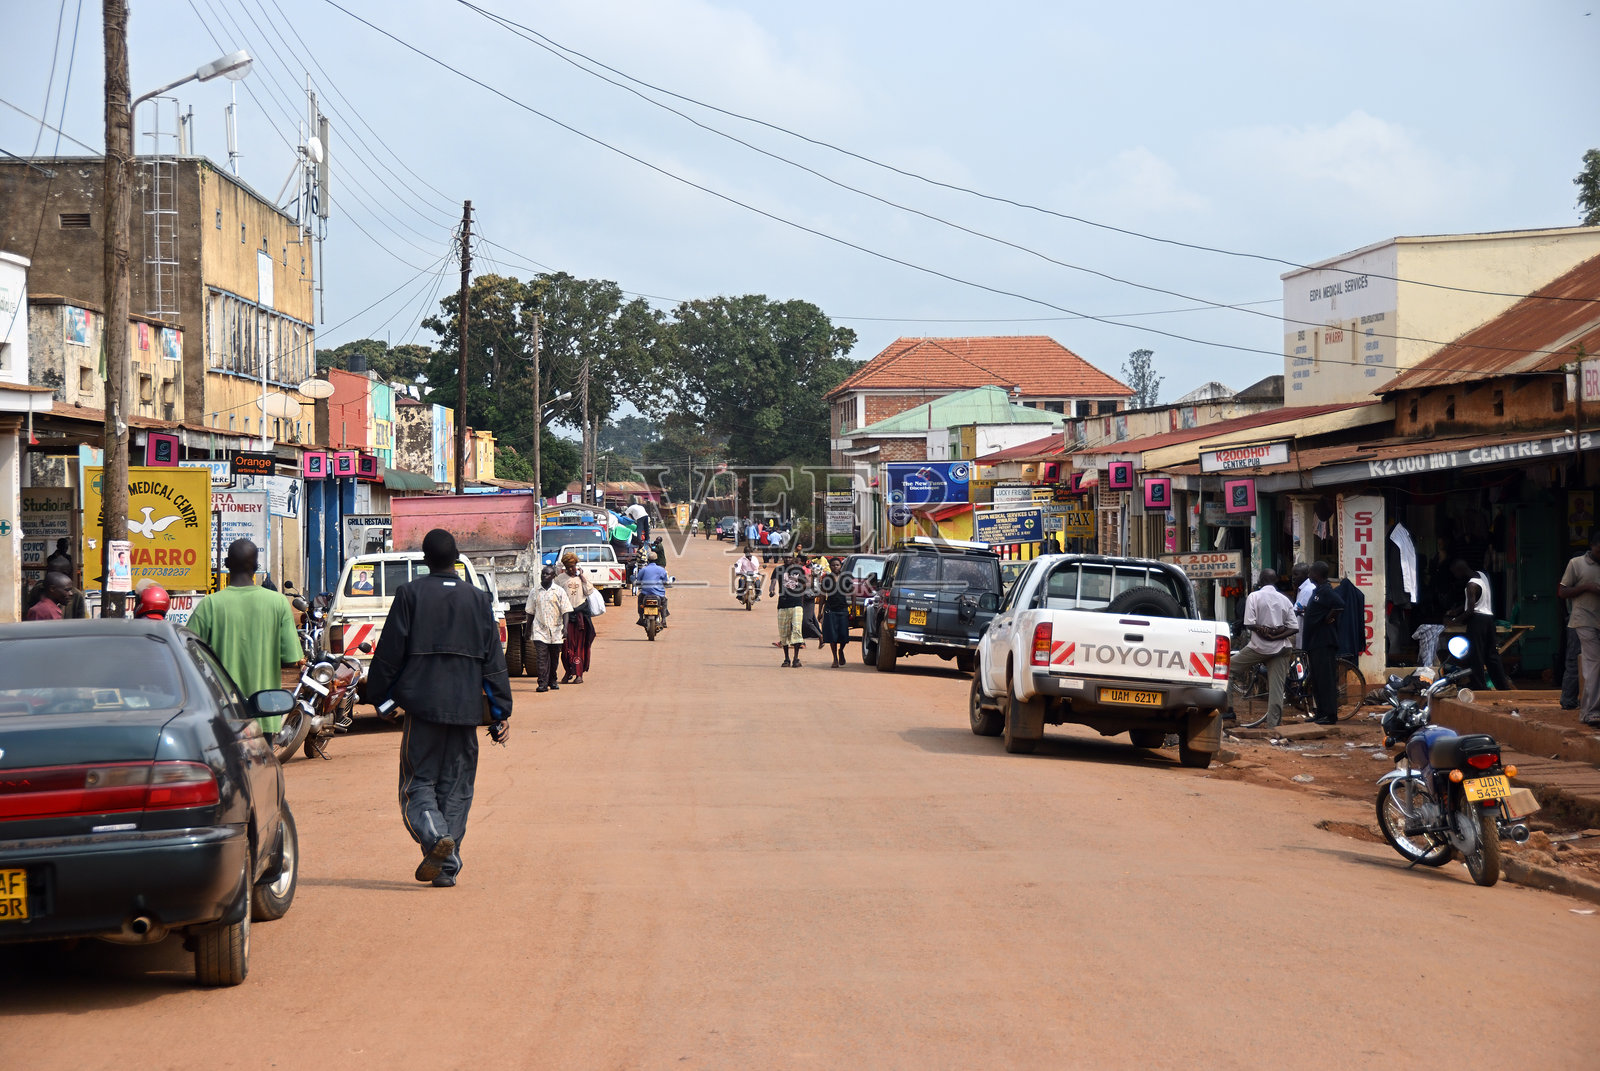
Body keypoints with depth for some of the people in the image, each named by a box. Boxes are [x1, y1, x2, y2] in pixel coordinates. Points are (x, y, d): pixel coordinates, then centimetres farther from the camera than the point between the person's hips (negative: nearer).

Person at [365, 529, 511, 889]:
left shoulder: (410, 595, -2)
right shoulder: (478, 599, 6)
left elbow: (389, 653, -2)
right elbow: (494, 660, 5)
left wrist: (379, 696, 10)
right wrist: (501, 713, 8)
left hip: (422, 703, -2)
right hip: (466, 707, 2)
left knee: (419, 780, 5)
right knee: (457, 786, 8)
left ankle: (434, 835, -23)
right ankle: (447, 866, 5)